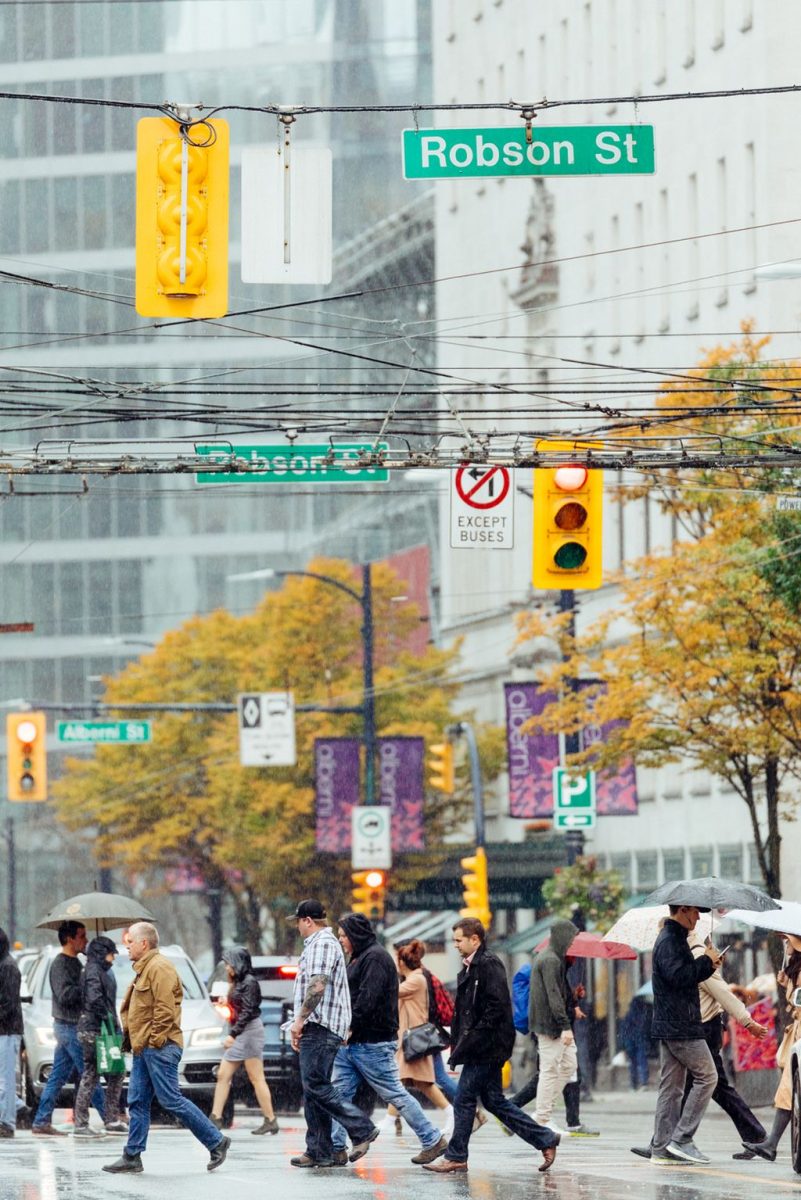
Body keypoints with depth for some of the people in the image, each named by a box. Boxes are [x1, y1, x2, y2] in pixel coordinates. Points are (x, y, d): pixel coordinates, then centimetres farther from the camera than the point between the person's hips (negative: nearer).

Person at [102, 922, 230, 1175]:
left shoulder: (159, 967, -13)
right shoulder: (144, 969, 20)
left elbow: (165, 1009, -20)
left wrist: (154, 1040, -18)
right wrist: (133, 1040, 18)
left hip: (159, 1048, -10)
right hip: (143, 1049, 10)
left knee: (171, 1100, -9)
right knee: (137, 1102, 7)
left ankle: (216, 1142, -2)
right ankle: (132, 1157, 8)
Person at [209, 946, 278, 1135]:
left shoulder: (249, 982, -11)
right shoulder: (237, 983, 16)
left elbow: (247, 1012, -18)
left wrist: (233, 1034, -21)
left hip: (250, 1030, -10)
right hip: (238, 1034, 10)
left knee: (256, 1078, -8)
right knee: (223, 1075, 5)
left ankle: (270, 1121, -4)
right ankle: (216, 1118, 5)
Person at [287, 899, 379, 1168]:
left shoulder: (322, 944, -10)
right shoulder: (317, 944, 24)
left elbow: (317, 986, -22)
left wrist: (299, 1019, -18)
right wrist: (301, 1025, 24)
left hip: (320, 1027, -11)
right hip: (318, 1028, 11)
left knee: (316, 1086, -14)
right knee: (313, 1088, 8)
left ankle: (362, 1129, -14)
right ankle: (319, 1151, 7)